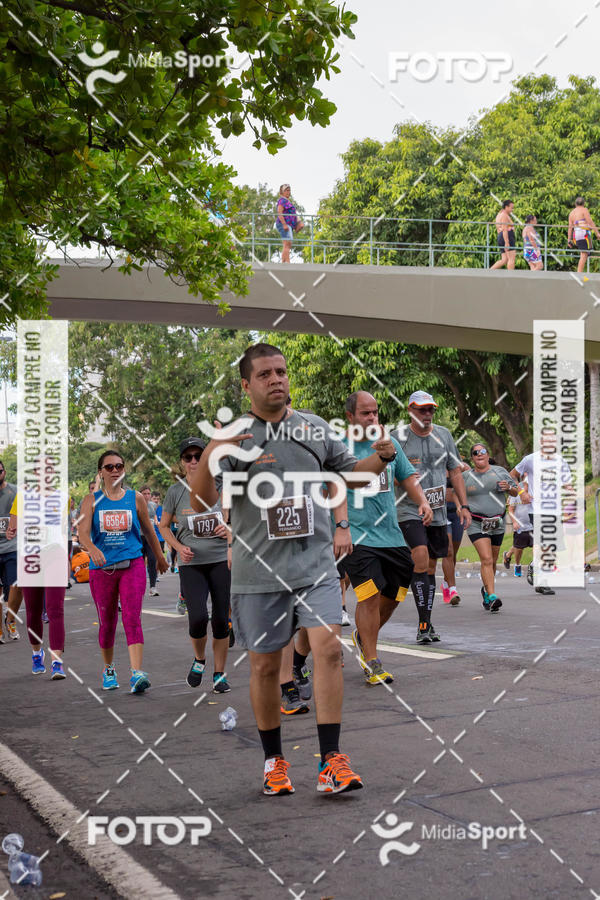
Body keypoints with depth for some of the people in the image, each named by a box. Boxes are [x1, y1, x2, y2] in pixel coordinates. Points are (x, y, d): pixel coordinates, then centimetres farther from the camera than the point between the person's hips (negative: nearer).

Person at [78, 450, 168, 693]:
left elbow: (148, 531, 17)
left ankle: (137, 674, -22)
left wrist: (160, 558, 26)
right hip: (101, 568, 1)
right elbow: (82, 532, -10)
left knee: (132, 618, -15)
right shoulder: (91, 501, 3)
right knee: (107, 622, 12)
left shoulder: (136, 498, 5)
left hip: (132, 565, -1)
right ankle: (108, 669, 33)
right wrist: (92, 549, -31)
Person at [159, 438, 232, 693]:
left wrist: (230, 529, -8)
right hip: (191, 564, -1)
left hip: (221, 560, 1)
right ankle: (199, 659, 16)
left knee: (221, 619, 3)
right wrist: (179, 547, -5)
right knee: (198, 618, -15)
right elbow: (163, 526, 12)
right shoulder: (175, 492, 1)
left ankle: (219, 674, 19)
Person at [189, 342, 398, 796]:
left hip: (315, 561, 2)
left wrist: (382, 457, -1)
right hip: (258, 569, -1)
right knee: (265, 665, 7)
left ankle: (331, 760, -5)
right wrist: (210, 454, -27)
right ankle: (274, 760, 24)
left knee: (328, 647, -13)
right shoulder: (232, 437, -2)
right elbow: (200, 503, -11)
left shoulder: (315, 428, 8)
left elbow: (351, 473, 19)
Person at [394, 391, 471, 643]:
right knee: (420, 561, -19)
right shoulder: (398, 438, -3)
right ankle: (424, 624, -14)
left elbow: (455, 471, 14)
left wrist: (463, 505, 8)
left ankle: (427, 623, 19)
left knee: (430, 566, 9)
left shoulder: (443, 435, 9)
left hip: (438, 511, 4)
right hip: (409, 509, -4)